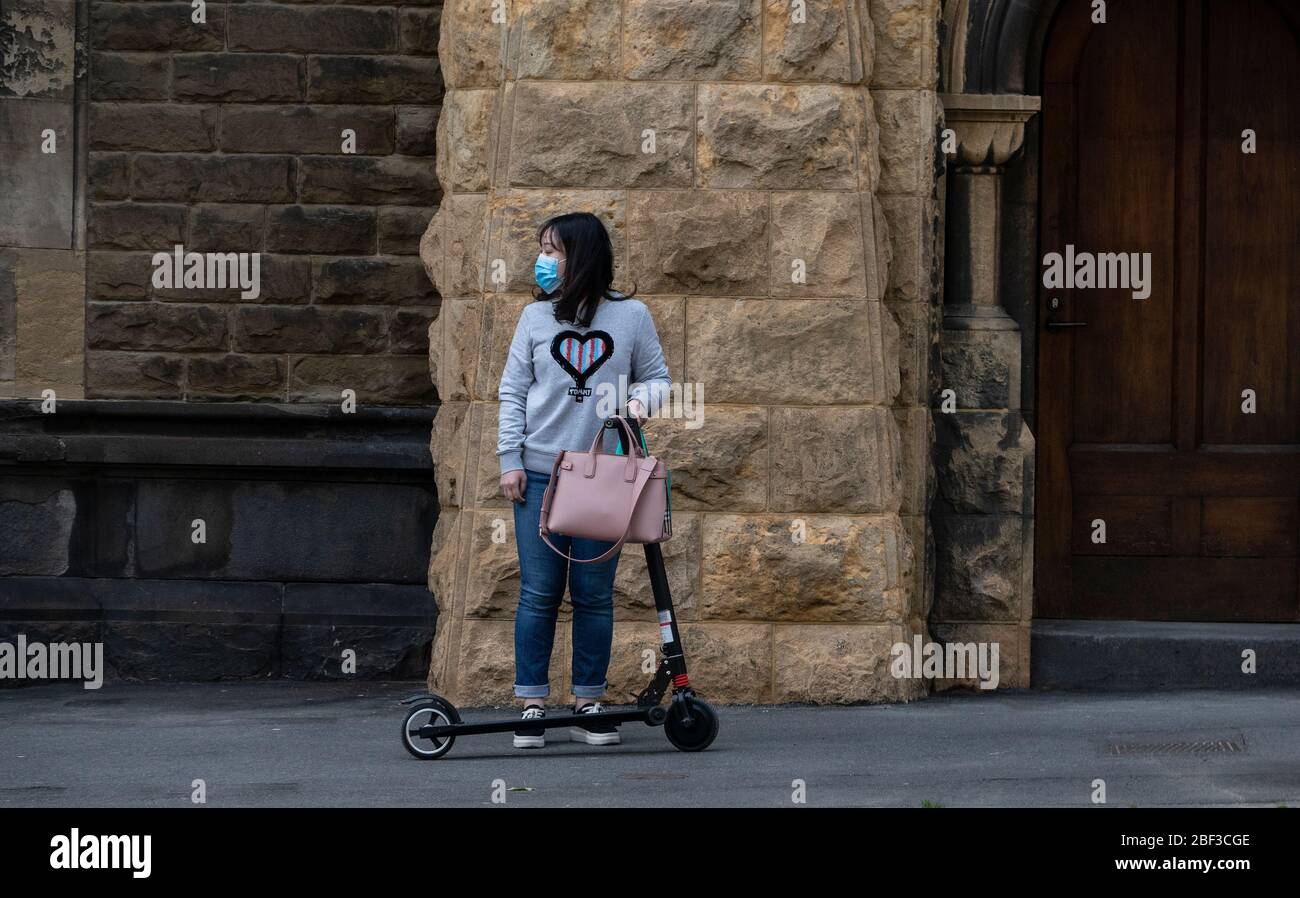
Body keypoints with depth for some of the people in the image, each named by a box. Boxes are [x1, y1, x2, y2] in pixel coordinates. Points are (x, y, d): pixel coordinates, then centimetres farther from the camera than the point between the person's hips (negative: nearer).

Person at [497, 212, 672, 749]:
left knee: (594, 594, 3)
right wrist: (510, 459, -1)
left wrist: (642, 399, -12)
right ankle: (532, 707, 3)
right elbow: (512, 392, 7)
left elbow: (658, 378, 11)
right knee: (539, 594, -1)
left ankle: (588, 705, 11)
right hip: (540, 474, 0)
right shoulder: (536, 317, 6)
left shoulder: (631, 316, 3)